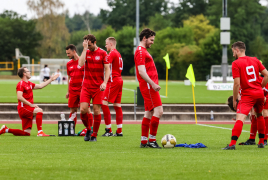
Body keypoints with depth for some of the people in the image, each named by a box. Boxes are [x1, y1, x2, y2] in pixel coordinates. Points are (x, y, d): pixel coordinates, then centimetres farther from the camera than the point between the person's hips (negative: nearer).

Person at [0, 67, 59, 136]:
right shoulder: (21, 84, -9)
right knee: (39, 110, -30)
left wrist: (51, 79, 27)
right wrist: (31, 104, -23)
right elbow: (19, 97, -21)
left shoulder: (29, 84, 19)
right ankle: (40, 132, -34)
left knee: (27, 133, 3)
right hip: (23, 108, -9)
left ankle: (6, 129, 12)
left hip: (28, 110, 9)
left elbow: (40, 86, 27)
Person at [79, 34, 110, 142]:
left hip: (98, 87, -2)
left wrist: (104, 82, -15)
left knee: (96, 111, -4)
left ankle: (94, 135, 9)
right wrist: (85, 49, -11)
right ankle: (88, 129, 15)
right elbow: (81, 64, -12)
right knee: (83, 110, -10)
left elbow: (107, 69, -2)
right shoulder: (86, 52, 7)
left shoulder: (102, 53, 0)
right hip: (86, 86, 2)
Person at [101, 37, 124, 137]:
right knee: (117, 105, 8)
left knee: (104, 103, -7)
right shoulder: (118, 54, 18)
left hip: (113, 81, -9)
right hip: (119, 80, 9)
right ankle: (119, 131, 6)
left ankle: (109, 130, -9)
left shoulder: (112, 53, -10)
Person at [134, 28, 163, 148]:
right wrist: (153, 84, -25)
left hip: (149, 86, 11)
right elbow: (141, 72, -20)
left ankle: (144, 141, 11)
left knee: (149, 113, 10)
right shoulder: (140, 52, -11)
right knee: (158, 111, -14)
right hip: (148, 86, -11)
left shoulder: (143, 51, 22)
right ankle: (152, 140, -12)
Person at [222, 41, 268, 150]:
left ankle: (233, 143, -28)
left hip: (248, 95, -6)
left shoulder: (236, 63, -6)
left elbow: (237, 84, -12)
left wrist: (234, 100, -4)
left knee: (240, 118, -16)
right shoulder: (255, 60, 11)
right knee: (259, 115, 25)